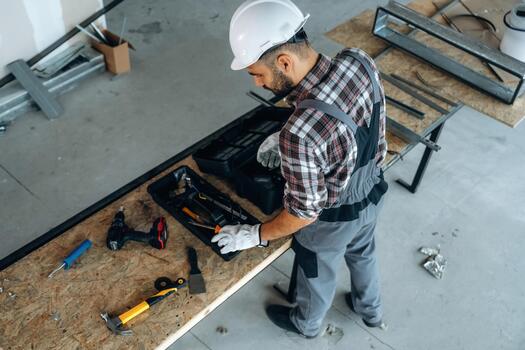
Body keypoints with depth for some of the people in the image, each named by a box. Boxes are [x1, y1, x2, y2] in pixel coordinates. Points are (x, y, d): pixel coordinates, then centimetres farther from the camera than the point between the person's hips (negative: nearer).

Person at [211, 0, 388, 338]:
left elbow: (304, 212, -28)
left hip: (333, 219, -6)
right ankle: (371, 309, 64)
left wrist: (255, 235, -12)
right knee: (362, 253, 35)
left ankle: (307, 323, 59)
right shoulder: (360, 60, -22)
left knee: (318, 273, 26)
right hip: (373, 191, 6)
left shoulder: (299, 135, -43)